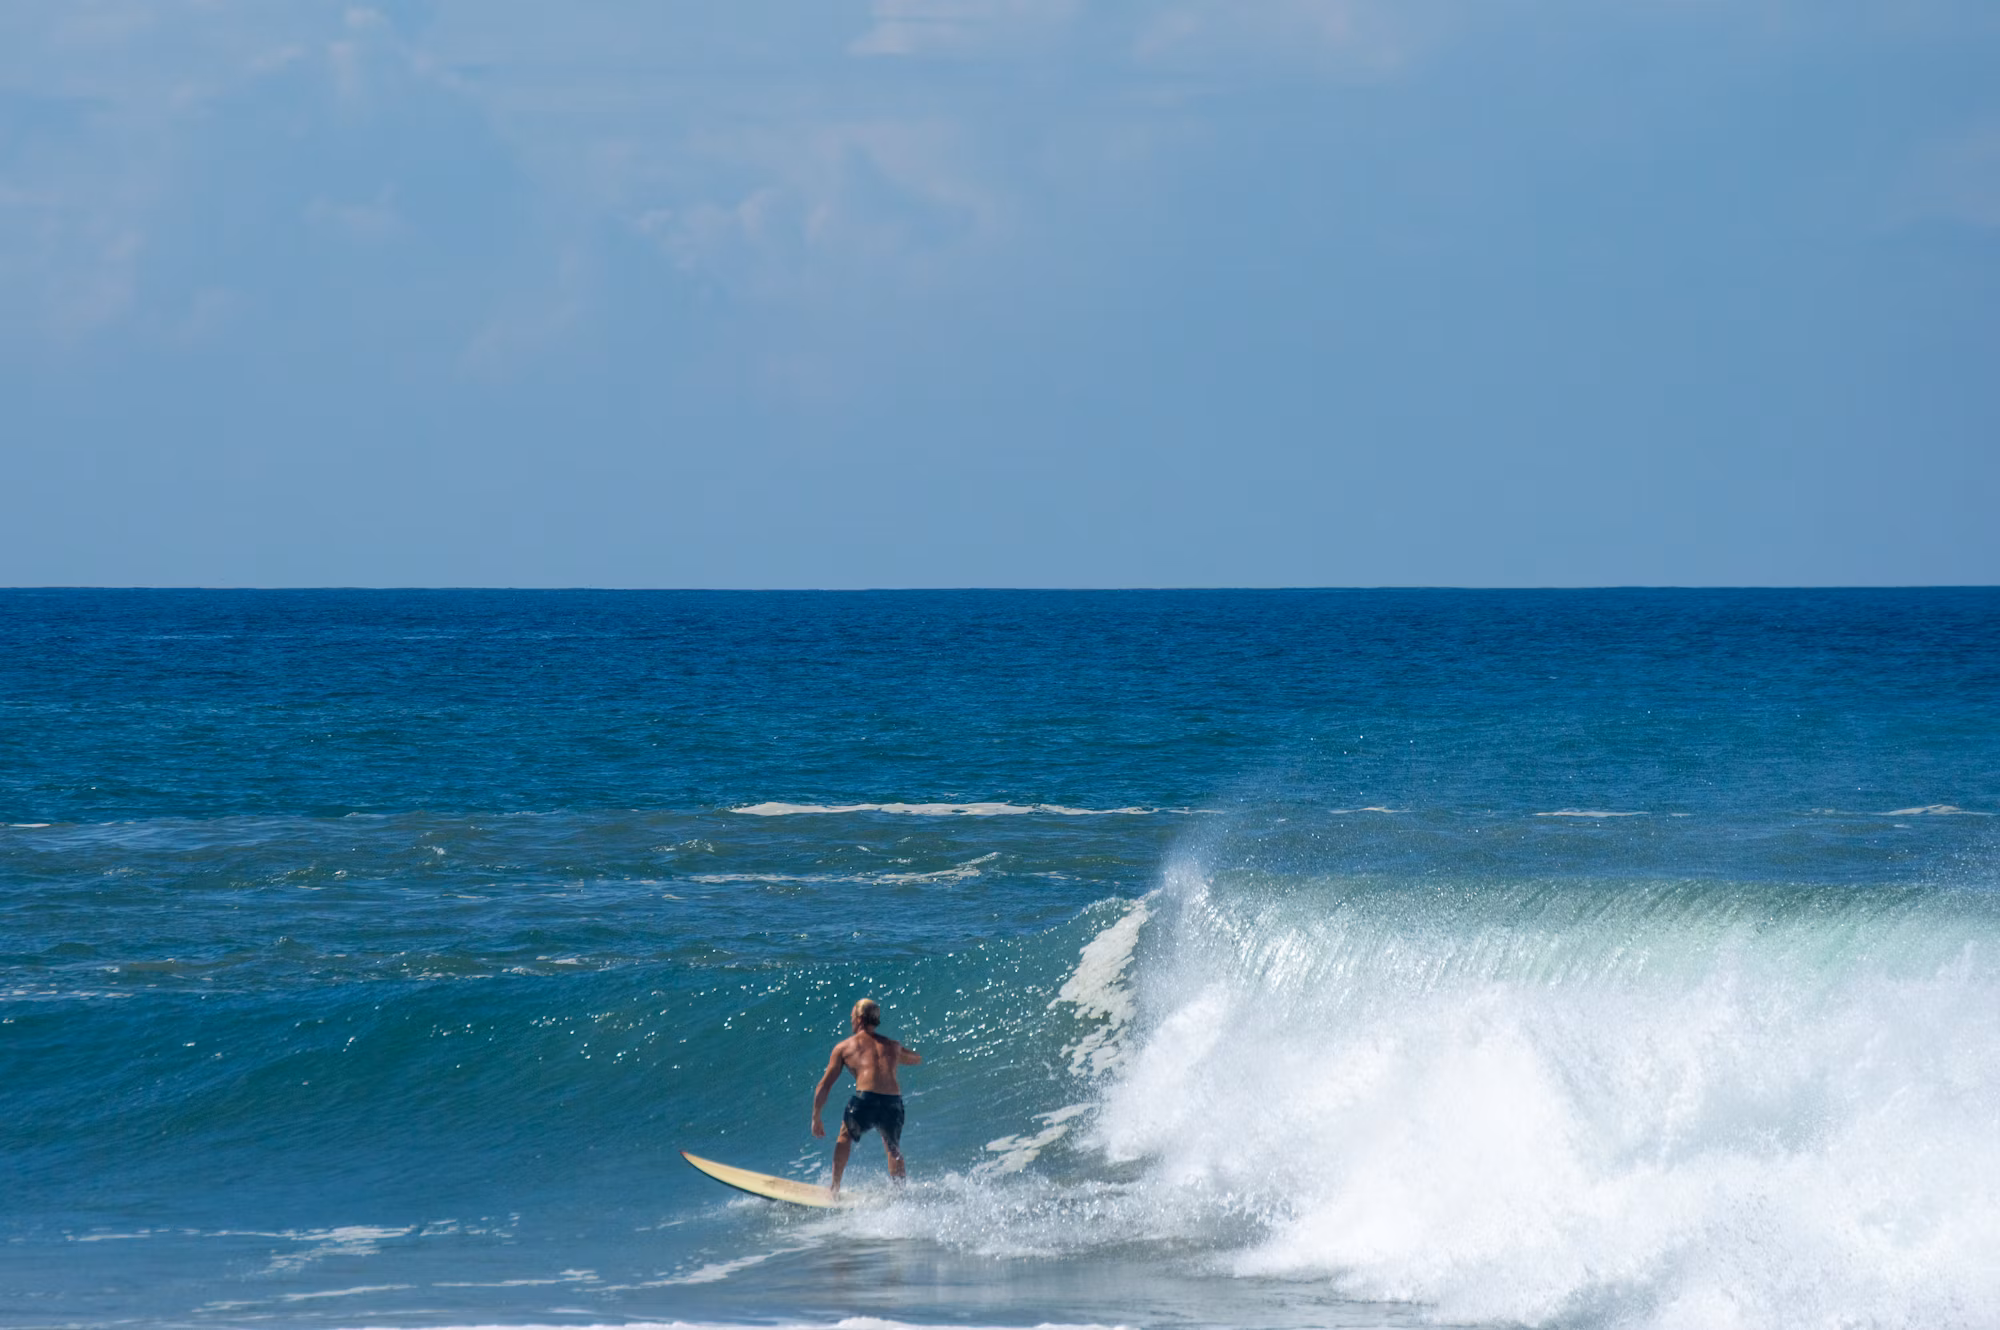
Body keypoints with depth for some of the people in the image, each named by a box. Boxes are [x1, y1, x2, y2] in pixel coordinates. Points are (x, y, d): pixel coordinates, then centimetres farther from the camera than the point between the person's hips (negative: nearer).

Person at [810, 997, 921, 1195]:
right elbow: (917, 1058, 48)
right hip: (894, 1103, 2)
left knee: (846, 1136, 29)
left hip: (866, 1100, -2)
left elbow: (824, 1086, 16)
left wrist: (816, 1118, 26)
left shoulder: (843, 1047, 17)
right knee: (893, 1149, 31)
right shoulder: (892, 1046, 26)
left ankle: (835, 1188, 27)